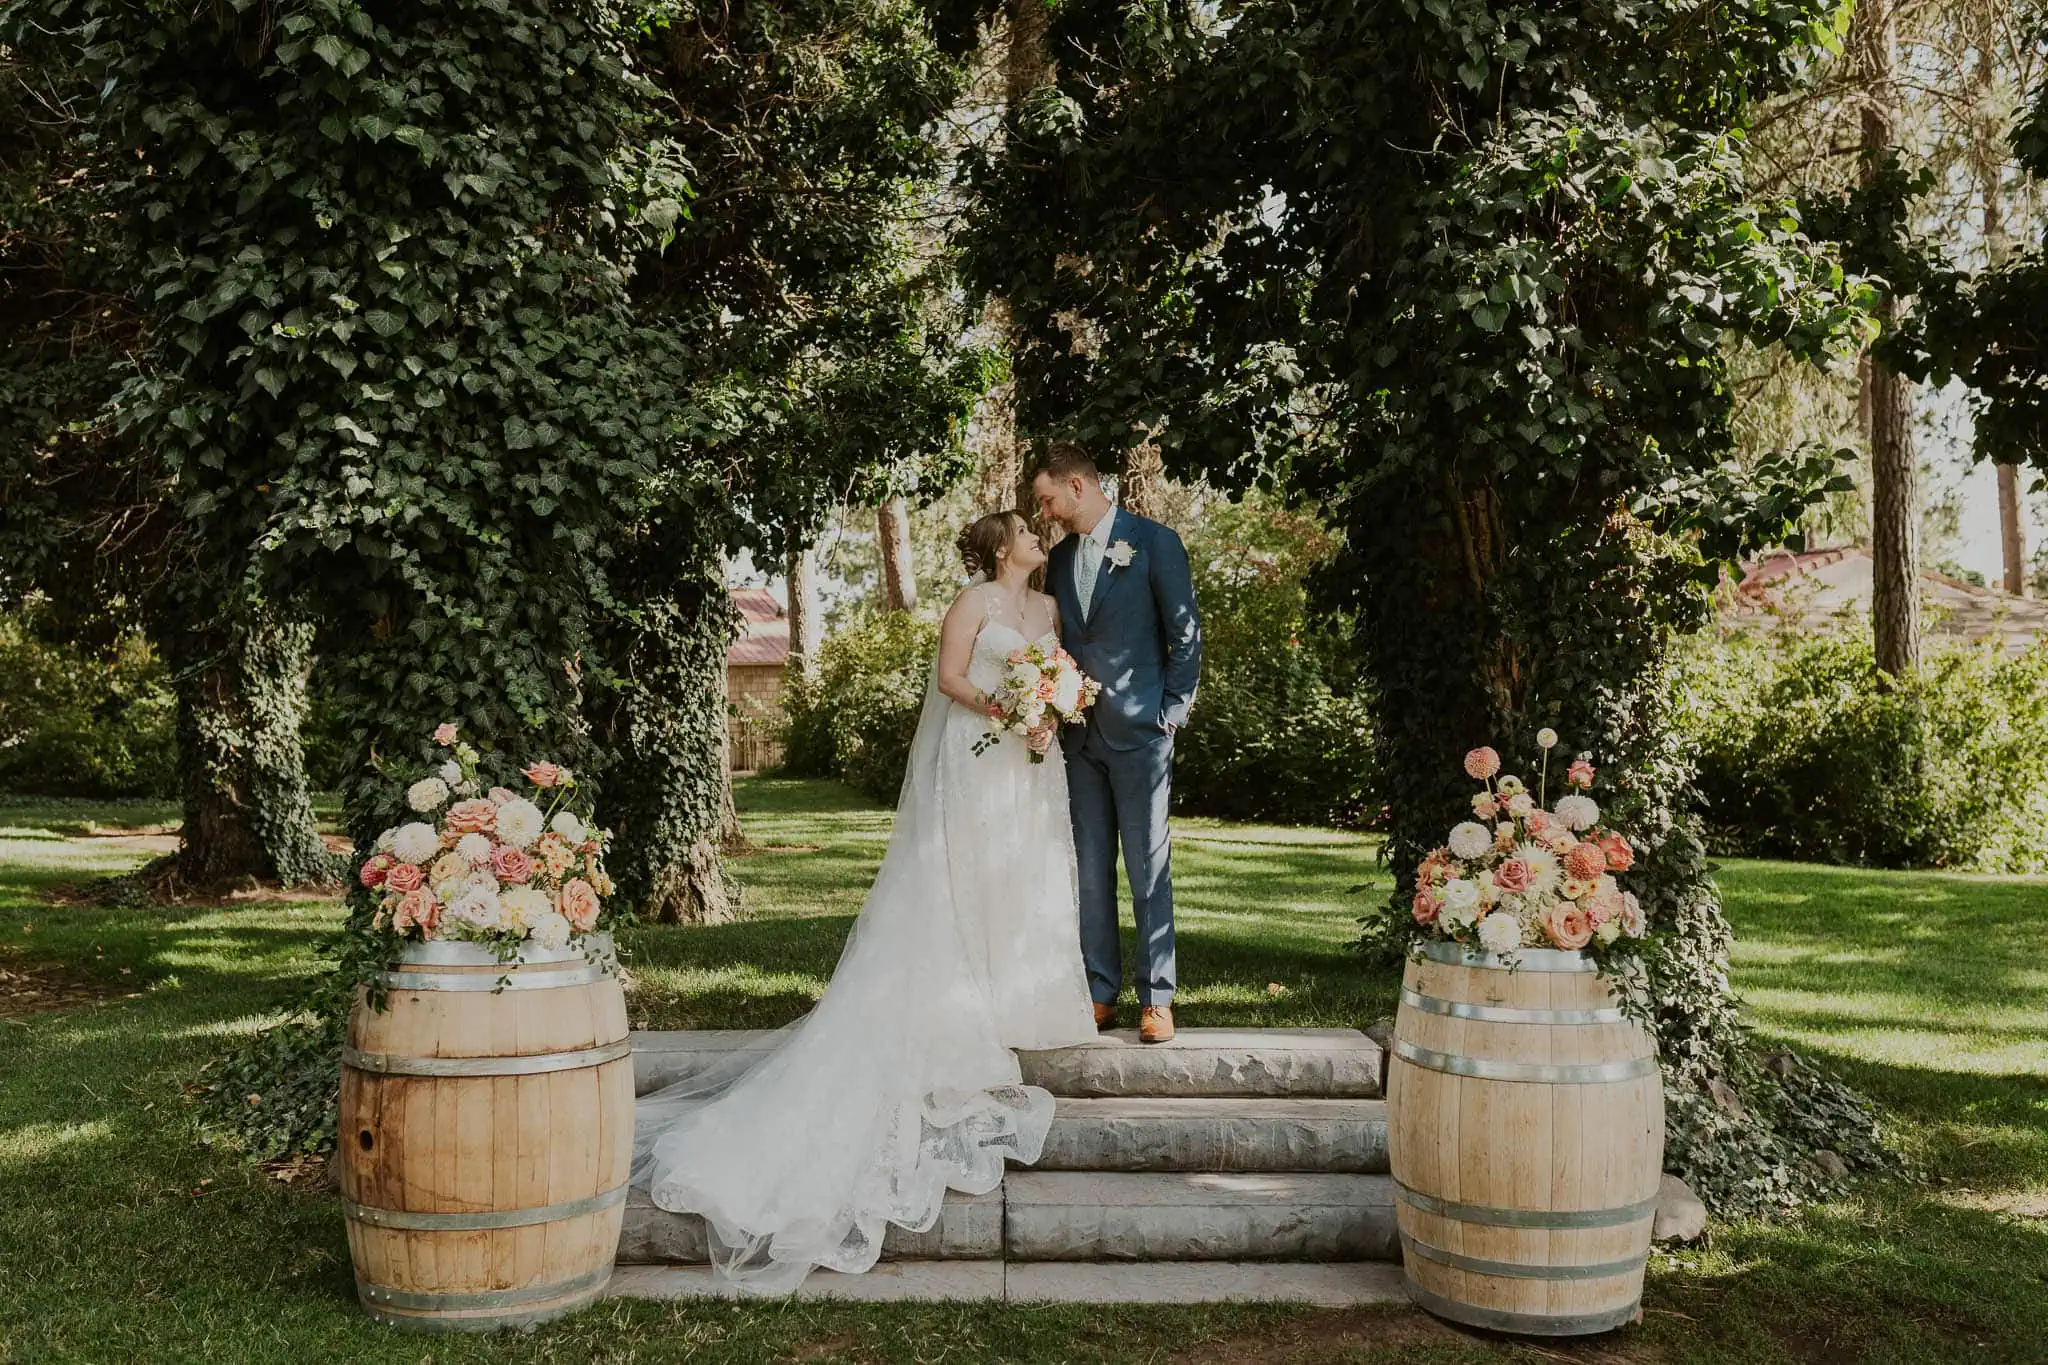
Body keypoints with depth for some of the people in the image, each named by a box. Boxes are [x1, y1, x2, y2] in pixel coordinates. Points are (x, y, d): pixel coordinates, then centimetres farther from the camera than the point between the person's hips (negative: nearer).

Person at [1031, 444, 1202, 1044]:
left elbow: (1187, 633, -3)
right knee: (1089, 868, 7)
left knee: (1148, 868, -2)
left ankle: (1157, 999, 4)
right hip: (1079, 733, 6)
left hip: (1139, 730, -6)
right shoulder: (1060, 557, 14)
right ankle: (1100, 993, 14)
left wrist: (1173, 711, -7)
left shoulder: (1154, 542, -4)